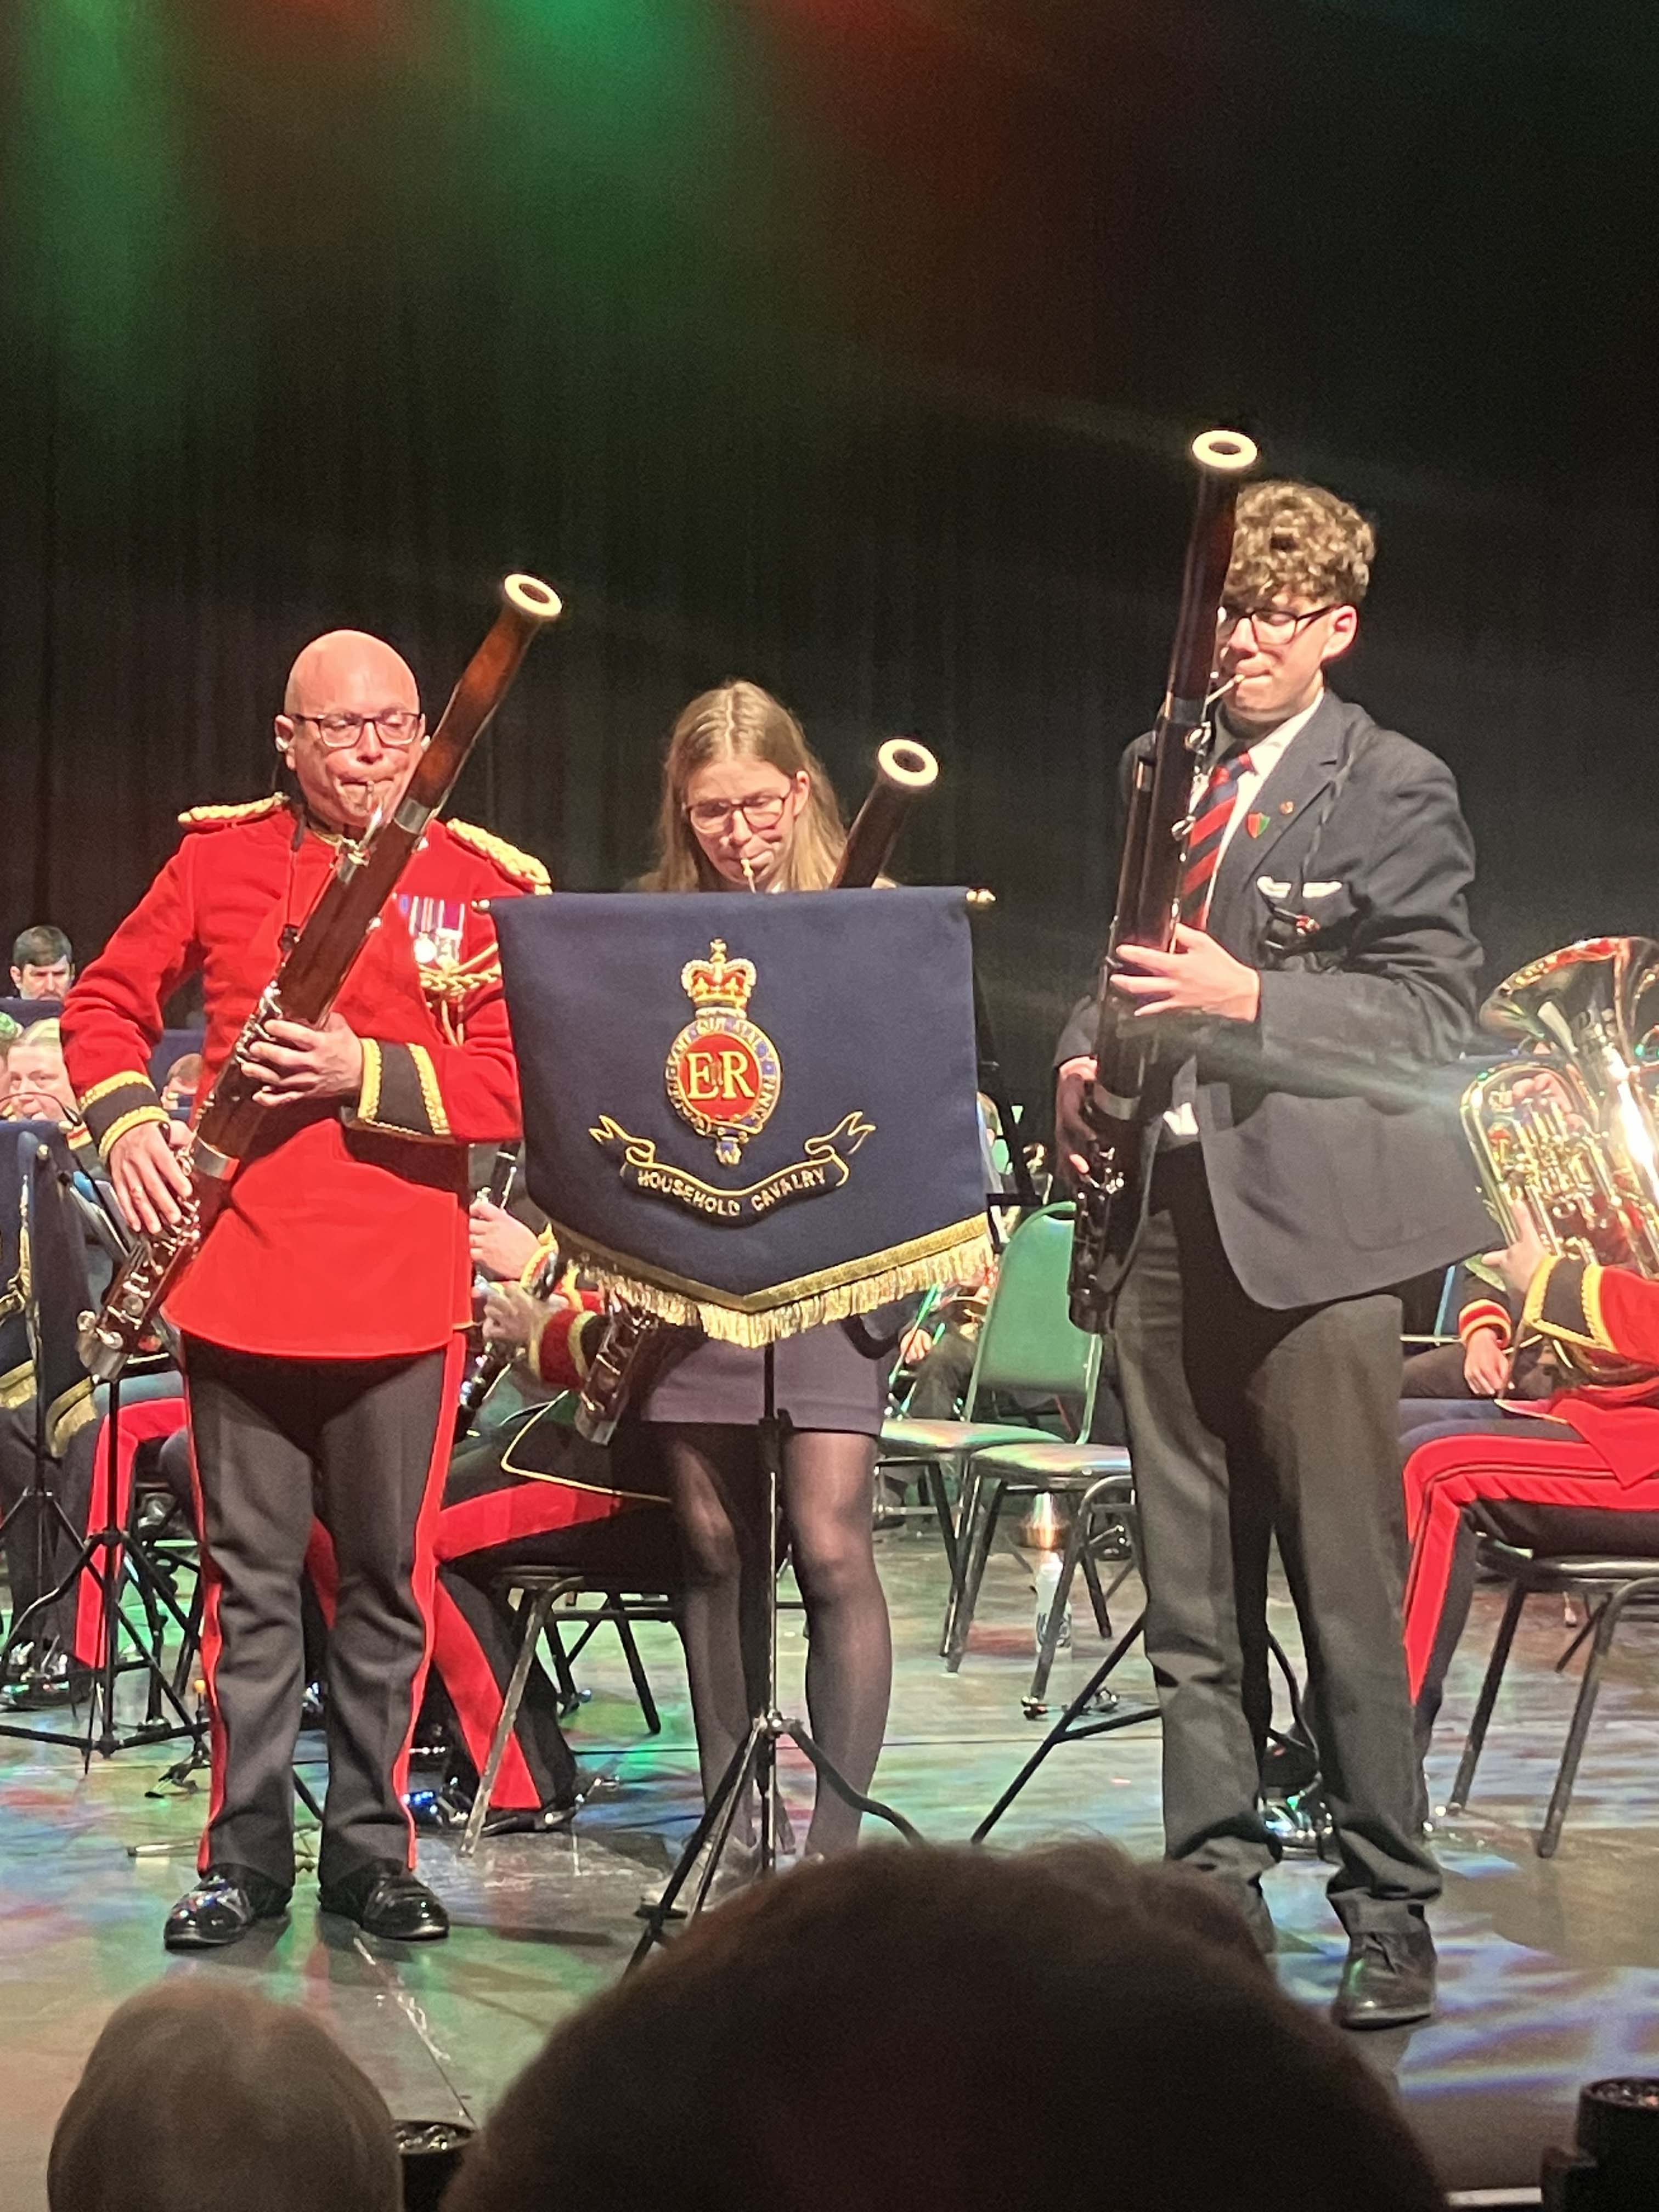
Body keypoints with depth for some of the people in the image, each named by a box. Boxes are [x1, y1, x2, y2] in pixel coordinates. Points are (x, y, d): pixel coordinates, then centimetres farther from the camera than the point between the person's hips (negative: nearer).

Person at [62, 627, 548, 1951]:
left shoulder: (485, 885, 0)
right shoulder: (222, 859, 5)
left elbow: (516, 1085, -6)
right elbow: (106, 1002, 13)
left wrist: (366, 1074, -19)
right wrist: (125, 1120, -5)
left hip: (401, 1283, -1)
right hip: (239, 1269, 1)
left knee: (389, 1579, 7)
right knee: (251, 1577, 7)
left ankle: (372, 1848, 20)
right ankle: (247, 1854, 17)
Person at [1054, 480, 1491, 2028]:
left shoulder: (1396, 791, -1)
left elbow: (1436, 1013, -8)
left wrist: (1248, 999, -20)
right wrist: (1088, 1056, 4)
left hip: (1314, 1222, -6)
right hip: (1168, 1216, 6)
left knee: (1348, 1598, -3)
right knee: (1189, 1599, 10)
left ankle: (1390, 1919, 7)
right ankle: (1215, 1891, 20)